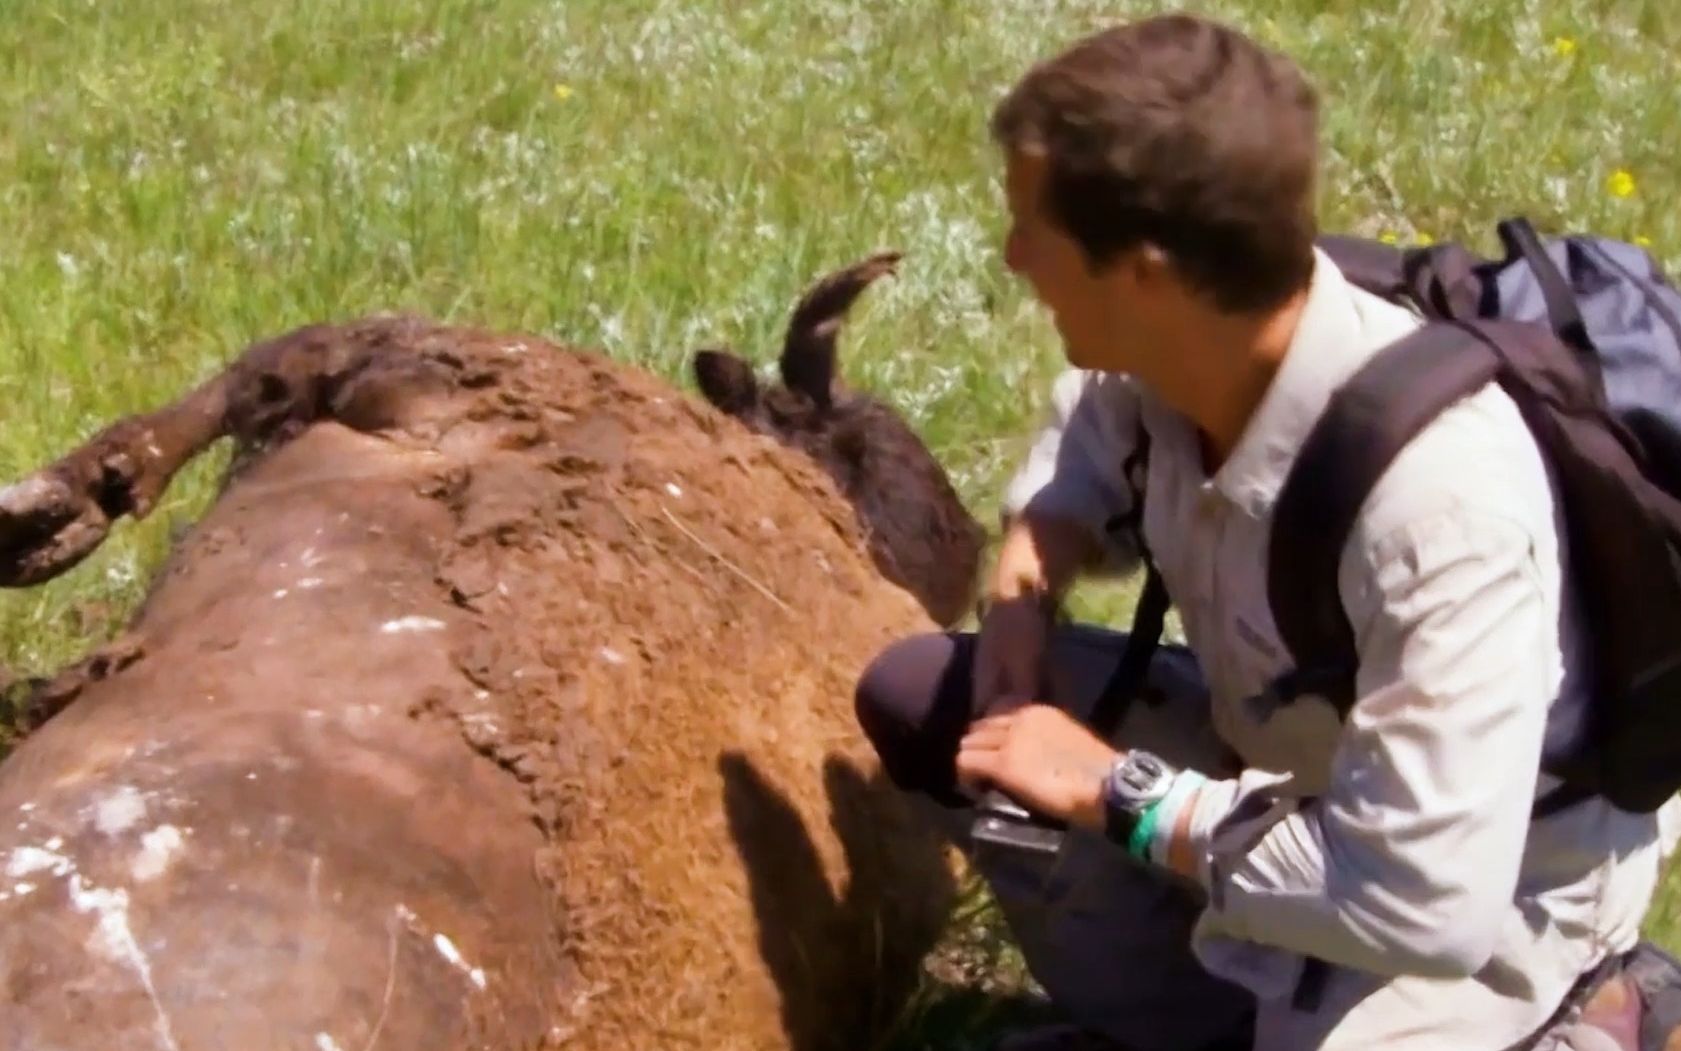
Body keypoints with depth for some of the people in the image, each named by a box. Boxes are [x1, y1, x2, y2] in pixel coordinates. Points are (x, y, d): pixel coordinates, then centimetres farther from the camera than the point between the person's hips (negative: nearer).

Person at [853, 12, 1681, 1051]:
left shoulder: (1438, 502, -39)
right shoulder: (1186, 343, -17)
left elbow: (1420, 901, -39)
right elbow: (1097, 420, 11)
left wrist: (1118, 795, -28)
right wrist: (1031, 564, -11)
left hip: (1476, 890, -7)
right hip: (1275, 754, 7)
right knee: (918, 696, 2)